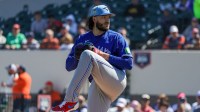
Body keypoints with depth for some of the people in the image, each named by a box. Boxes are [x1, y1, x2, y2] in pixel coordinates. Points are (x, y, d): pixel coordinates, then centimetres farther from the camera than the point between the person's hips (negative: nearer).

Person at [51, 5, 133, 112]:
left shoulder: (116, 37, 8)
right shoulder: (83, 39, 19)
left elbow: (129, 63, -3)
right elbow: (68, 66, 15)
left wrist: (102, 55, -10)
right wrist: (78, 56, -7)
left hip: (117, 82, -5)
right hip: (96, 85, 5)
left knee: (87, 55, -26)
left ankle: (70, 100, -33)